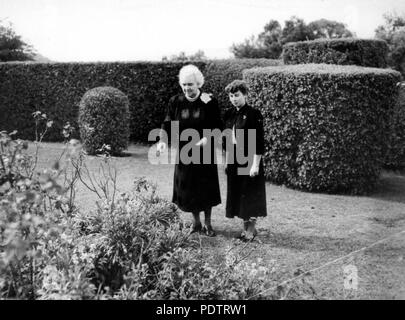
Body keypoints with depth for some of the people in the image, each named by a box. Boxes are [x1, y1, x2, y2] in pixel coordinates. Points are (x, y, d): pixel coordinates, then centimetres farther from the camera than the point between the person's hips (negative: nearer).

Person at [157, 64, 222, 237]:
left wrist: (208, 137, -25)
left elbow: (217, 125, -6)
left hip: (205, 152, -2)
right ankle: (196, 222, 26)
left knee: (206, 187, 5)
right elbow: (168, 124, -2)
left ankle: (207, 224, 21)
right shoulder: (175, 102, 0)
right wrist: (163, 140, -21)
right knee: (188, 188, 7)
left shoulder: (209, 101, -7)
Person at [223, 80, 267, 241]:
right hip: (234, 161, 7)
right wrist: (227, 161, 13)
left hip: (249, 160, -6)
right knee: (236, 194, 11)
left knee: (250, 194, 2)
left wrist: (255, 164, -17)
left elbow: (259, 142, -14)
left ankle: (251, 228, 16)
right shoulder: (228, 114, 7)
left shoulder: (254, 114, -12)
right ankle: (246, 227, 24)